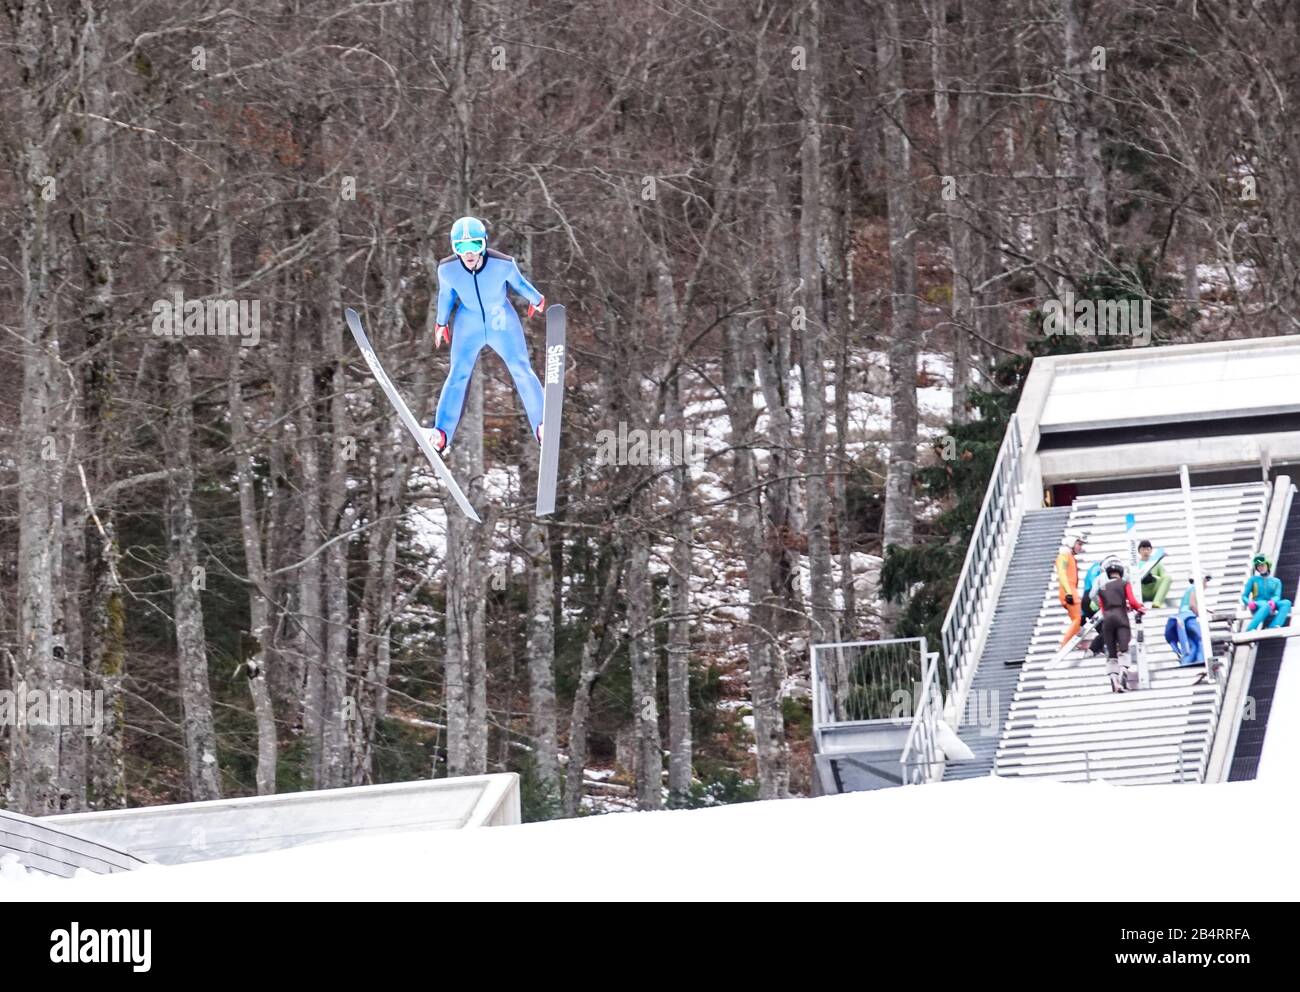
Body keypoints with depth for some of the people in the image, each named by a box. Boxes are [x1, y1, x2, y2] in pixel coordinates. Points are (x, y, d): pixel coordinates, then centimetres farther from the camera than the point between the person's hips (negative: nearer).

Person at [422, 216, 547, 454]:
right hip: (469, 324, 0)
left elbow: (518, 282, -4)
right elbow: (446, 294, -1)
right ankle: (441, 432, -8)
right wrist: (441, 323, 15)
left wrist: (536, 299, 16)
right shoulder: (447, 269, -23)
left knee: (522, 370, -3)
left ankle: (543, 427, 7)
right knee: (458, 374, -7)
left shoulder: (503, 265, -27)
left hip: (502, 322, 0)